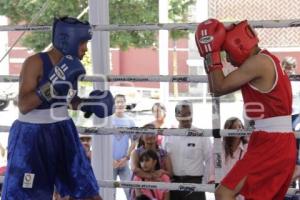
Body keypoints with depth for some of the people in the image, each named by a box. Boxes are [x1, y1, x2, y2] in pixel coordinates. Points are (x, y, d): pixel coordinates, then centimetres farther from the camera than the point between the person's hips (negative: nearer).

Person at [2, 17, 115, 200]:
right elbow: (23, 106, -23)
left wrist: (88, 104, -2)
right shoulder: (35, 63, -17)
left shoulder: (72, 65, 3)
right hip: (32, 136, -6)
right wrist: (53, 84, -31)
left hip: (63, 132, 6)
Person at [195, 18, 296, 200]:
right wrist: (209, 57, 12)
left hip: (271, 144, -10)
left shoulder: (259, 62, -14)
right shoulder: (265, 61, 17)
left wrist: (212, 53, -5)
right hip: (280, 144, 10)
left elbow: (220, 88, -12)